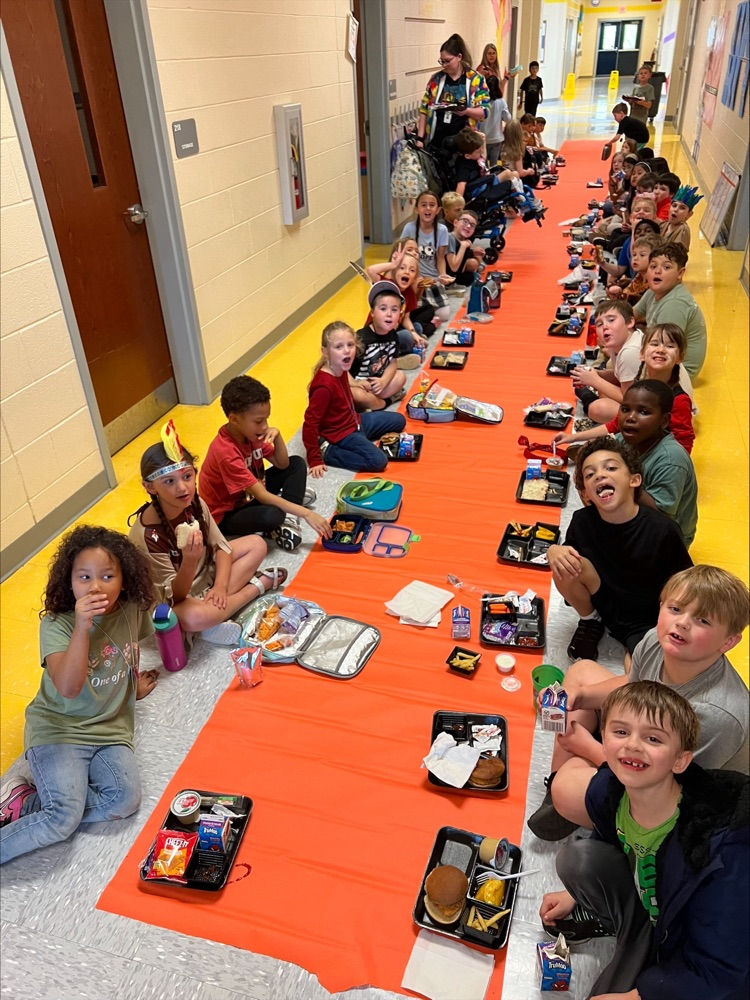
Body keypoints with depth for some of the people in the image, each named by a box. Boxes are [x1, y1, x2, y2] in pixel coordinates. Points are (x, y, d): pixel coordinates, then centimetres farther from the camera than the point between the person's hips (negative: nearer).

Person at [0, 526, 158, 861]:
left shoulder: (133, 611, -4)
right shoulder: (56, 624, -16)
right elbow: (68, 688, -29)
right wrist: (82, 628, -37)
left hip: (111, 730, 5)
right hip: (58, 729, -4)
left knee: (125, 799, -19)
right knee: (64, 819, -24)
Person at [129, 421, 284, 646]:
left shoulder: (195, 504, -15)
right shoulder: (147, 535, -32)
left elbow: (221, 545, -4)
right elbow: (174, 596, -28)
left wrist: (220, 587, -20)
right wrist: (190, 560, -46)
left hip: (203, 572, 7)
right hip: (173, 600, -7)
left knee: (257, 544, 3)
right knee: (191, 617, -40)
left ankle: (213, 606, -13)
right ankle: (259, 584, -13)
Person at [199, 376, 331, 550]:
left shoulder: (250, 433, -8)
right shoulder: (225, 452, -33)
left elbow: (283, 465, -1)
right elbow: (262, 496, -35)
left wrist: (277, 436, -20)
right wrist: (306, 514, -36)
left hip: (250, 495, 9)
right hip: (227, 514, -9)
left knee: (297, 464, 2)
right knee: (272, 515, -39)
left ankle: (288, 519, -9)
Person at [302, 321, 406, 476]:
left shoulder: (341, 370, -7)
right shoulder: (325, 385, -32)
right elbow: (310, 423, -31)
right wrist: (315, 459, -28)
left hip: (353, 421, 9)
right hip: (340, 433, -9)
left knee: (398, 420, 19)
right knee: (378, 461, -24)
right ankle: (327, 452, -12)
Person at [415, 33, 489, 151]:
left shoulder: (476, 80, 1)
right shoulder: (436, 79, 9)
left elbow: (484, 112, -2)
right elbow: (424, 110, 11)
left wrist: (466, 111, -22)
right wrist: (420, 139, 2)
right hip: (436, 142, 3)